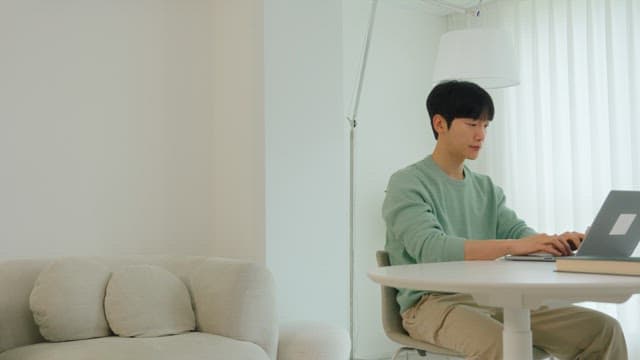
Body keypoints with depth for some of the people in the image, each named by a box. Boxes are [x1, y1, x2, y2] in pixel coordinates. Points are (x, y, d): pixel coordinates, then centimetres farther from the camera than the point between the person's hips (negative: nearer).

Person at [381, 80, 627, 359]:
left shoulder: (486, 188, 18)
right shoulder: (406, 184, -4)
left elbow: (518, 231, 6)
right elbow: (429, 248, -20)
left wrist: (555, 242, -17)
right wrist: (512, 246, -29)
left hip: (492, 298, 6)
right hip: (432, 302, -6)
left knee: (603, 329, -6)